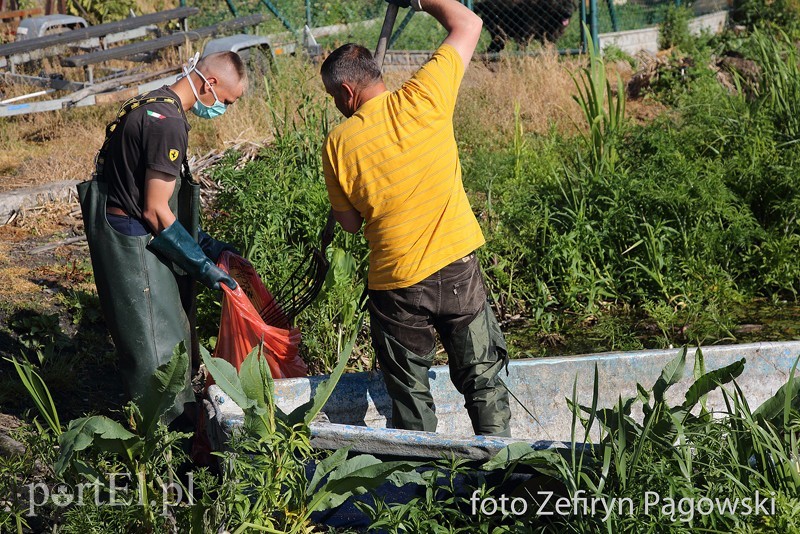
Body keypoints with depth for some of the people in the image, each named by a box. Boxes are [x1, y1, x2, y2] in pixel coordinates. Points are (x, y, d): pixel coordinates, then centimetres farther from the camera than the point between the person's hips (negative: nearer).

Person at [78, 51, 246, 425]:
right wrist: (202, 265, -14)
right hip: (132, 241, -10)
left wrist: (204, 243, 15)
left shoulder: (154, 105, 12)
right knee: (156, 342, -1)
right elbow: (156, 211, -21)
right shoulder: (168, 123, -20)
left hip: (132, 235, 10)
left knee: (173, 326, 19)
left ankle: (182, 410, 31)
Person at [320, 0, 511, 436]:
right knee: (483, 379, 14)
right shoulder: (423, 99, -8)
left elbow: (349, 222, 4)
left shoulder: (339, 143, -8)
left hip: (397, 285, -1)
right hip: (459, 270, 1)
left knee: (410, 393, 15)